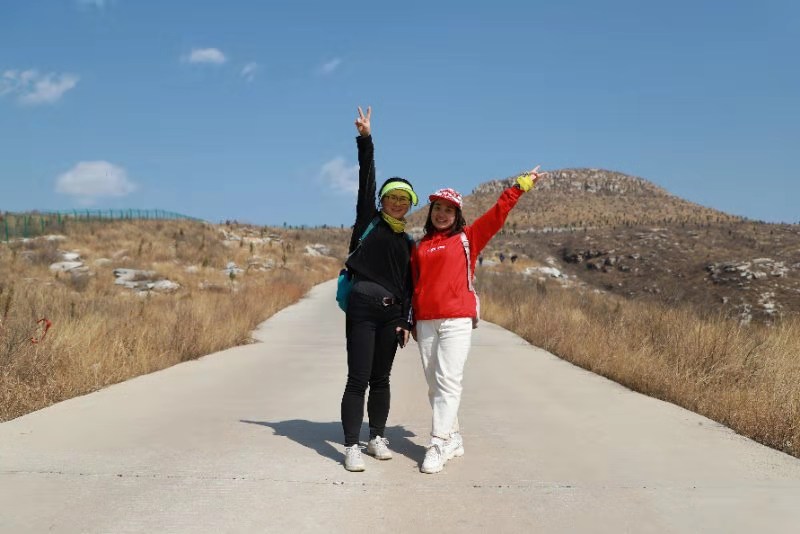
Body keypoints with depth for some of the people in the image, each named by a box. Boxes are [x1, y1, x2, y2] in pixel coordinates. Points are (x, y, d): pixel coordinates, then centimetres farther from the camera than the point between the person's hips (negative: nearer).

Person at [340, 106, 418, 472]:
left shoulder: (408, 242, 16)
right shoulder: (369, 222, 5)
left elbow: (408, 285, 15)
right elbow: (366, 181, -5)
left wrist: (406, 321, 9)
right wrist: (365, 139, -13)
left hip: (391, 313, 5)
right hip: (362, 307, -4)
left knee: (381, 379, 11)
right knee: (359, 379, -6)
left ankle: (378, 439, 22)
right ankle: (352, 447, -2)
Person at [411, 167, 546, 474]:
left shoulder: (466, 238, 8)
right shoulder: (420, 247, 17)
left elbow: (497, 215, 1)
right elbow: (414, 284, 18)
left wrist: (520, 186, 0)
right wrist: (412, 320, 16)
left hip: (457, 319, -4)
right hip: (425, 322, 4)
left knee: (448, 381, -11)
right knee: (434, 384, 6)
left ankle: (438, 445, -9)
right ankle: (453, 438, 18)